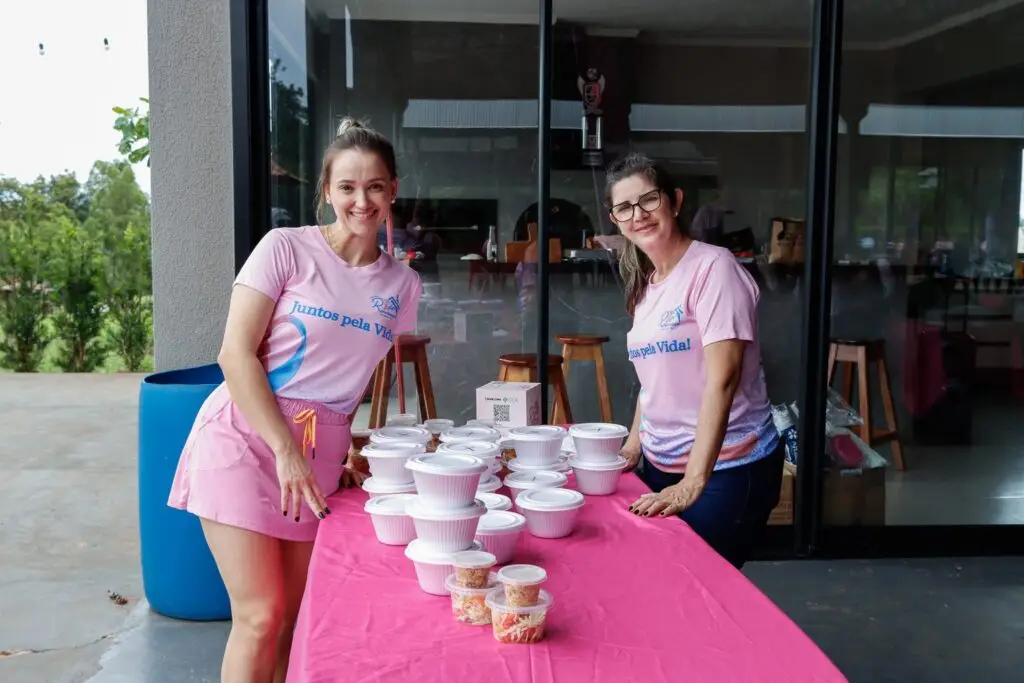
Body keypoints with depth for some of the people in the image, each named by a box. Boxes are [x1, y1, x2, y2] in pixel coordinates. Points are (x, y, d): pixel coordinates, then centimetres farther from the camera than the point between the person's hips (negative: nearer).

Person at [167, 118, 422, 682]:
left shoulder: (403, 285, 6)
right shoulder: (286, 248, -6)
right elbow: (236, 353, -11)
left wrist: (347, 443, 4)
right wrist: (285, 451, -16)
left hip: (321, 454, 4)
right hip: (246, 438, -4)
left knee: (296, 619, 9)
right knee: (260, 618, -7)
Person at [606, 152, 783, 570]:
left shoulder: (712, 267, -14)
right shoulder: (645, 284, 9)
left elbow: (722, 380, -21)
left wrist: (693, 484, -24)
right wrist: (634, 444, 6)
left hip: (724, 469, -7)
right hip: (662, 466, 7)